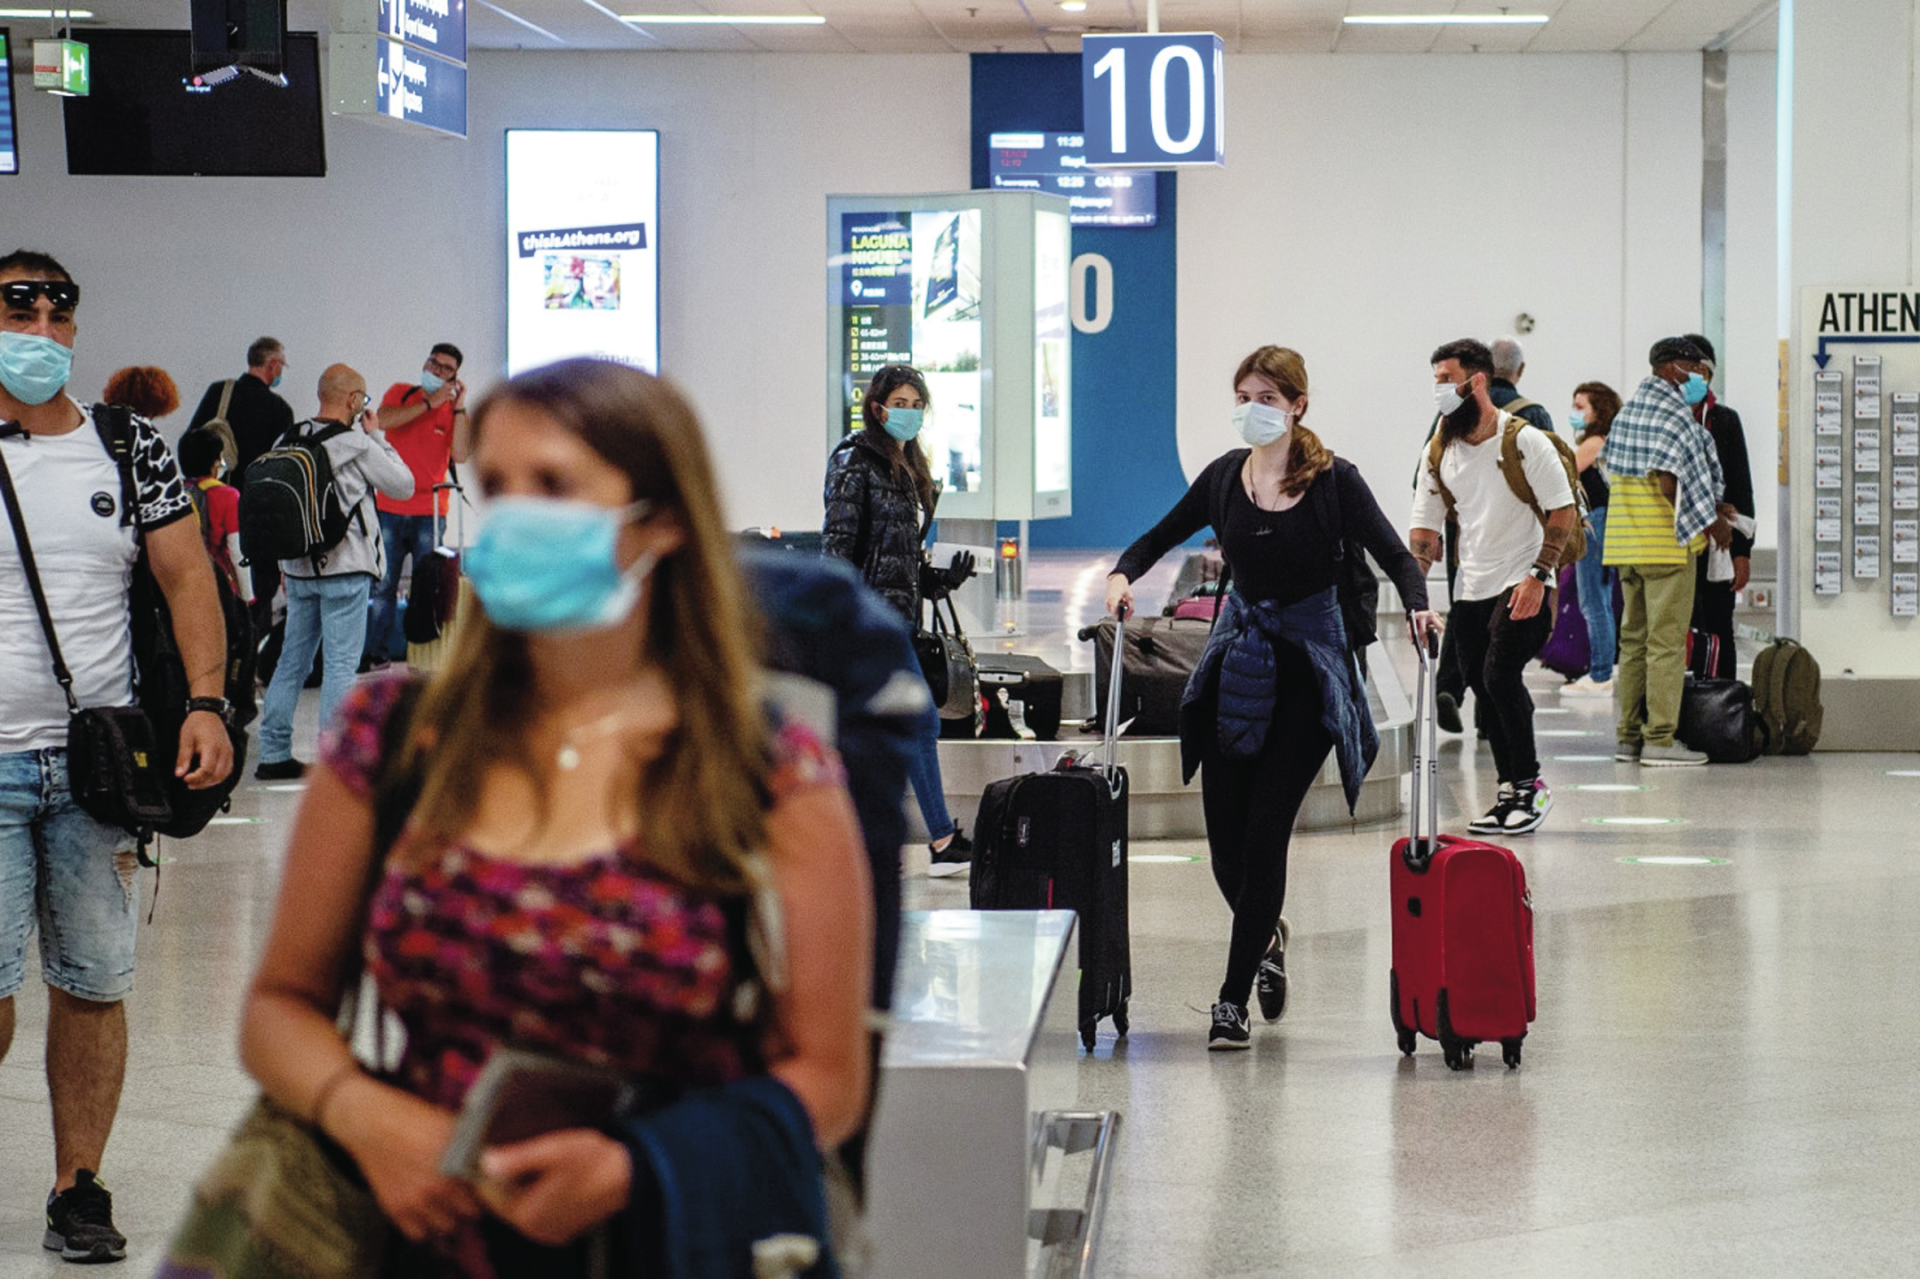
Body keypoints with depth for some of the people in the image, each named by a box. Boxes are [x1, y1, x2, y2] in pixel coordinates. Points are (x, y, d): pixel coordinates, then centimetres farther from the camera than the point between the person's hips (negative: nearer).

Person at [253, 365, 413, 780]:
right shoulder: (358, 444, -12)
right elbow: (404, 485, -3)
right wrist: (376, 435, 5)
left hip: (298, 568, 6)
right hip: (345, 567, -6)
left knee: (293, 659, 12)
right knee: (341, 664, -2)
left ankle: (274, 754, 15)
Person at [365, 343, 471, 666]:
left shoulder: (454, 409, 6)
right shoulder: (401, 393, 8)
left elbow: (460, 455, -9)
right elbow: (383, 421, -14)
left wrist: (459, 407, -10)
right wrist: (430, 402, -13)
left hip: (429, 512, 0)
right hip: (390, 507, 0)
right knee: (383, 584, 2)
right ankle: (377, 651, 9)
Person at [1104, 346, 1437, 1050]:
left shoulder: (1333, 480, -7)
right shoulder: (1226, 475, 4)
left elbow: (1394, 554, -9)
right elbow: (1163, 534, 15)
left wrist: (1419, 605, -28)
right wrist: (1124, 573, -5)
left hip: (1308, 657, -4)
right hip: (1238, 654, 4)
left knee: (1265, 830, -8)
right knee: (1224, 830, 2)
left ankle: (1234, 996, -1)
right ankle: (1265, 935, 35)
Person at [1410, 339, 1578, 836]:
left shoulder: (1524, 440, -10)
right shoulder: (1439, 452, 8)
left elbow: (1564, 510, -10)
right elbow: (1426, 525, 10)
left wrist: (1537, 577, -18)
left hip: (1523, 585, -6)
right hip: (1471, 589, 6)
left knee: (1500, 675, -17)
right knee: (1484, 689, 6)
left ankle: (1530, 785, -4)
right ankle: (1511, 789, 17)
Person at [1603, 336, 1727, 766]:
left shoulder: (1627, 412, 13)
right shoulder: (1674, 415, -13)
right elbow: (1668, 482, -20)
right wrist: (1710, 519, -5)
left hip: (1627, 543, 8)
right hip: (1667, 544, -8)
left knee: (1633, 638, 11)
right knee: (1667, 641, -5)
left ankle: (1629, 737, 13)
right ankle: (1660, 738, -5)